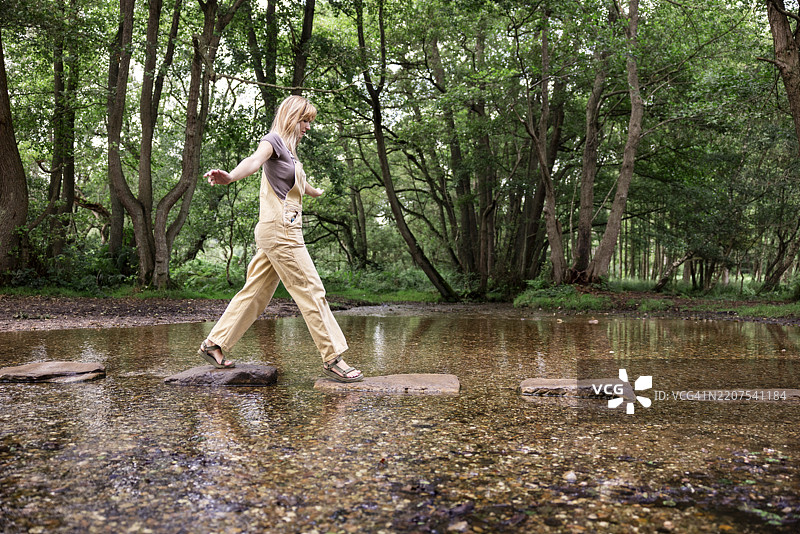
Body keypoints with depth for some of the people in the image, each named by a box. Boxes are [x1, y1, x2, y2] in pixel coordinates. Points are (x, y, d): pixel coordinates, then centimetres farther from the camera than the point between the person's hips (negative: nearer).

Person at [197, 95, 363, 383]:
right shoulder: (273, 139, -6)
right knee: (311, 291, -8)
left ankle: (214, 343, 18)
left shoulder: (289, 149, 22)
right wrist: (230, 176, -50)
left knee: (255, 292, 11)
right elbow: (255, 159, -28)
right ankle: (332, 359, -2)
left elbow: (300, 182, 42)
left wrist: (316, 191, 63)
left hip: (283, 229, 10)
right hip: (279, 228, -10)